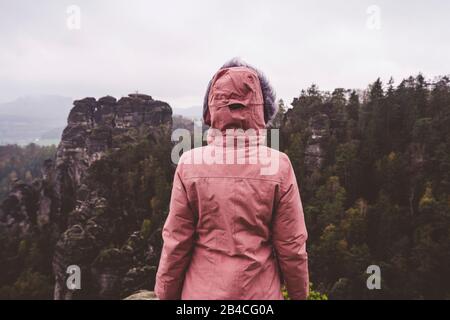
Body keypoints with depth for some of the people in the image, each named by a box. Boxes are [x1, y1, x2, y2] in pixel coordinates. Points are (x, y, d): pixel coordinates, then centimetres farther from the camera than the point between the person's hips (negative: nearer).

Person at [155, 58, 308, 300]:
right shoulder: (278, 166, -14)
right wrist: (298, 293, 8)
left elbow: (176, 242, -8)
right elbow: (291, 245, -8)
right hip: (260, 292, 0)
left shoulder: (190, 164, -13)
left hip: (203, 290, 0)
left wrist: (166, 293, 7)